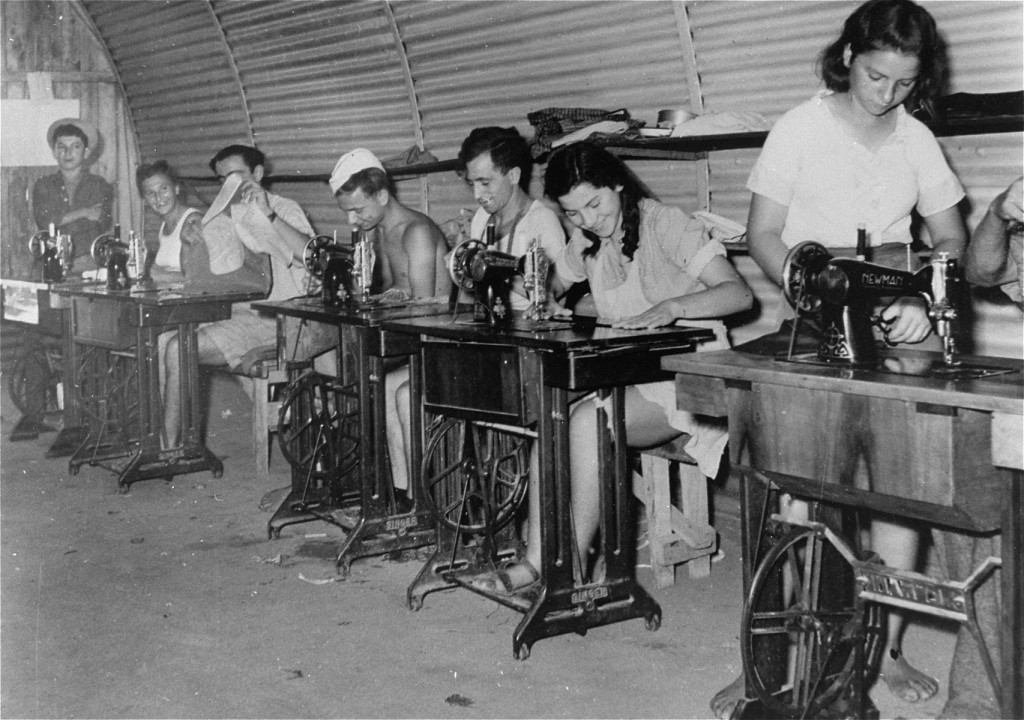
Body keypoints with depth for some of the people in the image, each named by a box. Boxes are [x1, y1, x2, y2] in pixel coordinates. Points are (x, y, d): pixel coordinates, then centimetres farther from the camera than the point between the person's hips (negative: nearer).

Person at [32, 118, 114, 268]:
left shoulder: (100, 186, 9)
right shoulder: (43, 186, 14)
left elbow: (104, 225, -2)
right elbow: (43, 222, 0)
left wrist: (61, 220, -4)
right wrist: (83, 213, -4)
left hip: (88, 262, -1)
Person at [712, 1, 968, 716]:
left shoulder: (917, 139, 6)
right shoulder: (800, 128, -2)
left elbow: (951, 239, 8)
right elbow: (763, 234, -3)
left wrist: (924, 302, -12)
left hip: (893, 334, 3)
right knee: (794, 494, -9)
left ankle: (888, 650, 14)